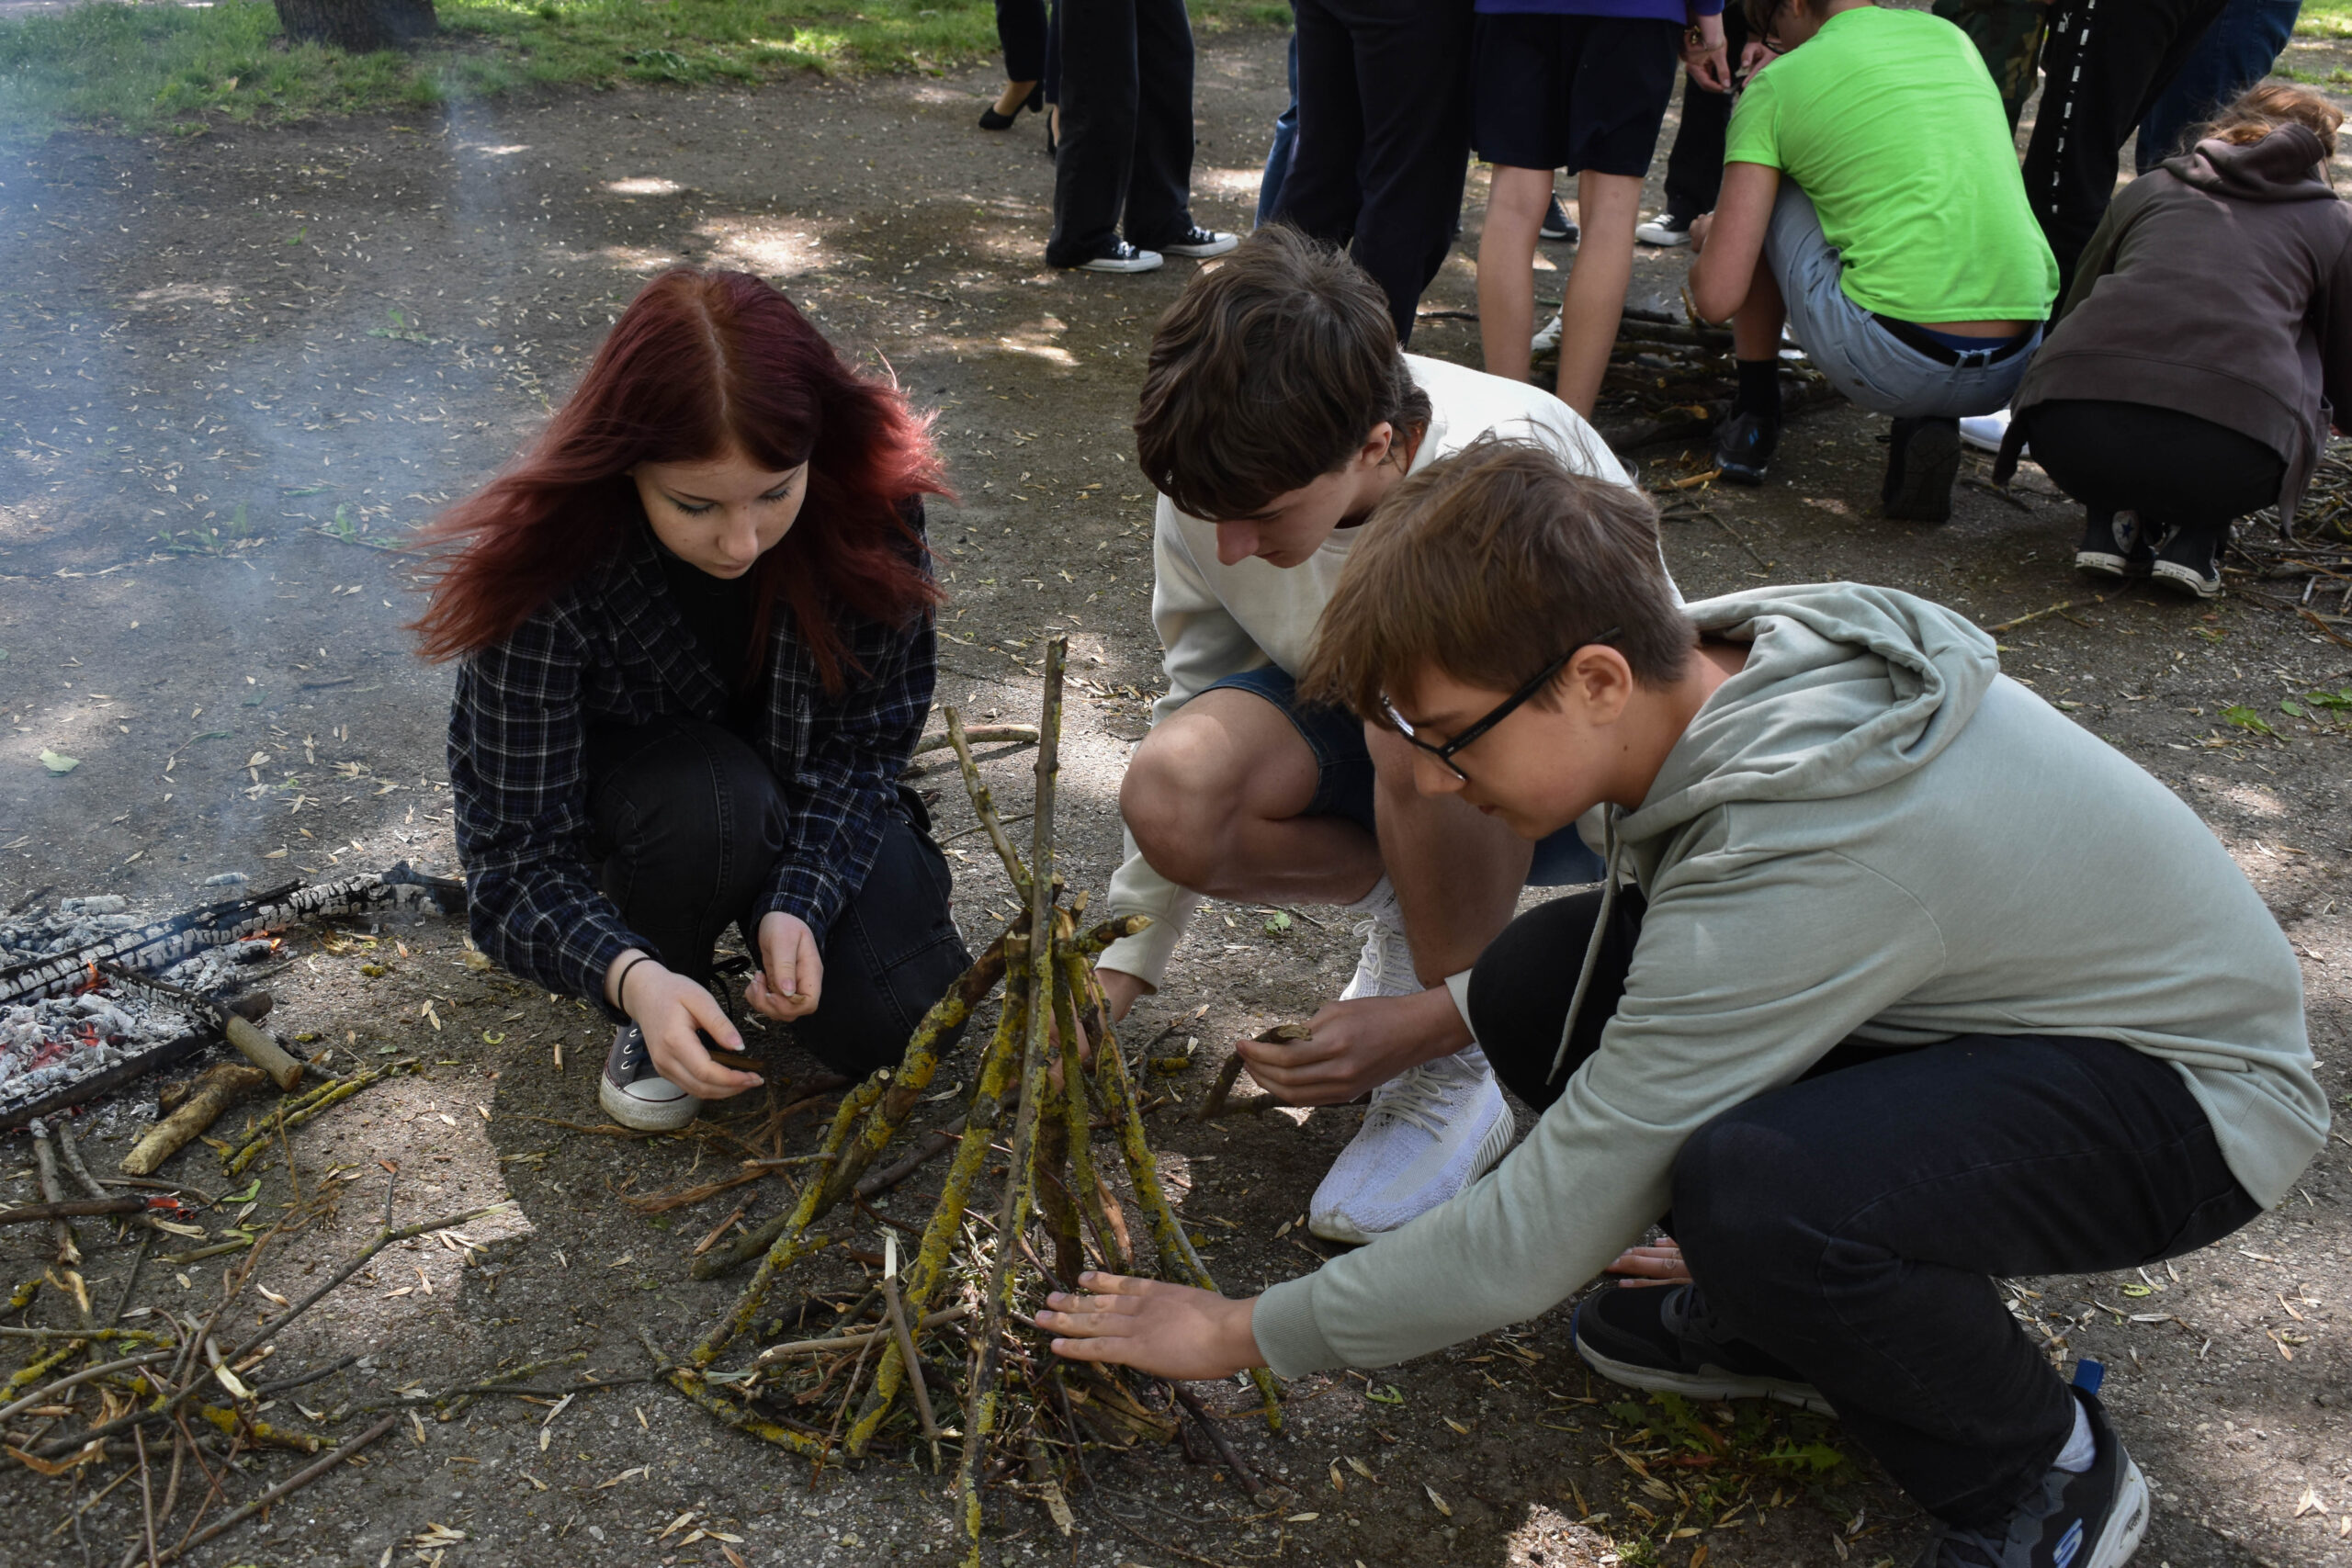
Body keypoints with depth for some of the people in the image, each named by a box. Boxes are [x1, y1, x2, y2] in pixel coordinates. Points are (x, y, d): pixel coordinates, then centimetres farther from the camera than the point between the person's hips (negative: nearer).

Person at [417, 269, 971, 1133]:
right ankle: (665, 990, -6)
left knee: (899, 1019, -17)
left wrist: (799, 903, -35)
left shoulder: (870, 498, -29)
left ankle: (758, 905, 14)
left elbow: (862, 742, -20)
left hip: (803, 779, 2)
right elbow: (518, 849, -31)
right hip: (625, 768, -1)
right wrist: (632, 977, -49)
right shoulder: (551, 569, -34)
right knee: (709, 802, -37)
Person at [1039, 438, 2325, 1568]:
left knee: (1752, 1192, -37)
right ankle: (1797, 1310, 13)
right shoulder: (1699, 659, -13)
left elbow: (1531, 1243, -30)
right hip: (1988, 993, 8)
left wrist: (1247, 1335, -18)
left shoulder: (1788, 863, -36)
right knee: (1539, 989, -10)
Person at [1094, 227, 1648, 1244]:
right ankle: (1408, 909, 3)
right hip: (1375, 722, 5)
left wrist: (1434, 1024, -28)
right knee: (1172, 798, -26)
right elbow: (1197, 701, -2)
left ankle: (1460, 1070, -16)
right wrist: (1124, 959, -4)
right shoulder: (1217, 486, -18)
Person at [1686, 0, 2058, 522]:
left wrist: (1708, 238, 22)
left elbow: (1717, 298, -1)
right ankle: (1928, 423, 12)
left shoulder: (1776, 83, 3)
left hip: (1891, 363, -5)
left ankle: (1755, 419, 24)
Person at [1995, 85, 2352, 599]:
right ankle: (2195, 536, 13)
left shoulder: (2149, 189, 27)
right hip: (2230, 456, -2)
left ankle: (2113, 522, 14)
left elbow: (2073, 311, 37)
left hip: (2072, 436, 2)